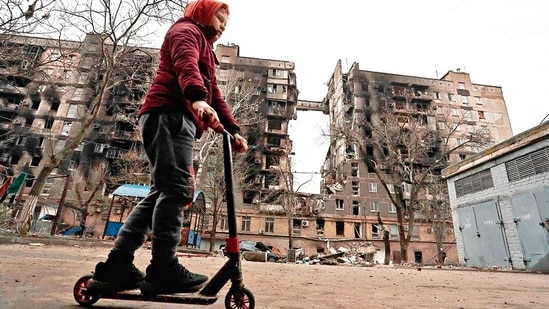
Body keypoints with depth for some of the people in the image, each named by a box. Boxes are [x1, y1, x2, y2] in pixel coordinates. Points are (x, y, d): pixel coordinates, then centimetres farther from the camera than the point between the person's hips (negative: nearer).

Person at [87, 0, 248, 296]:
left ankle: (116, 267, 4)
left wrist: (233, 130, 14)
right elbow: (185, 65, -15)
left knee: (162, 192, 2)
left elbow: (215, 94, 27)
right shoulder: (186, 30, 10)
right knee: (176, 187, -17)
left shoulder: (205, 50, 37)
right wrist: (198, 99, -36)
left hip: (175, 119, 9)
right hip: (169, 115, -9)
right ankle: (163, 269, -16)